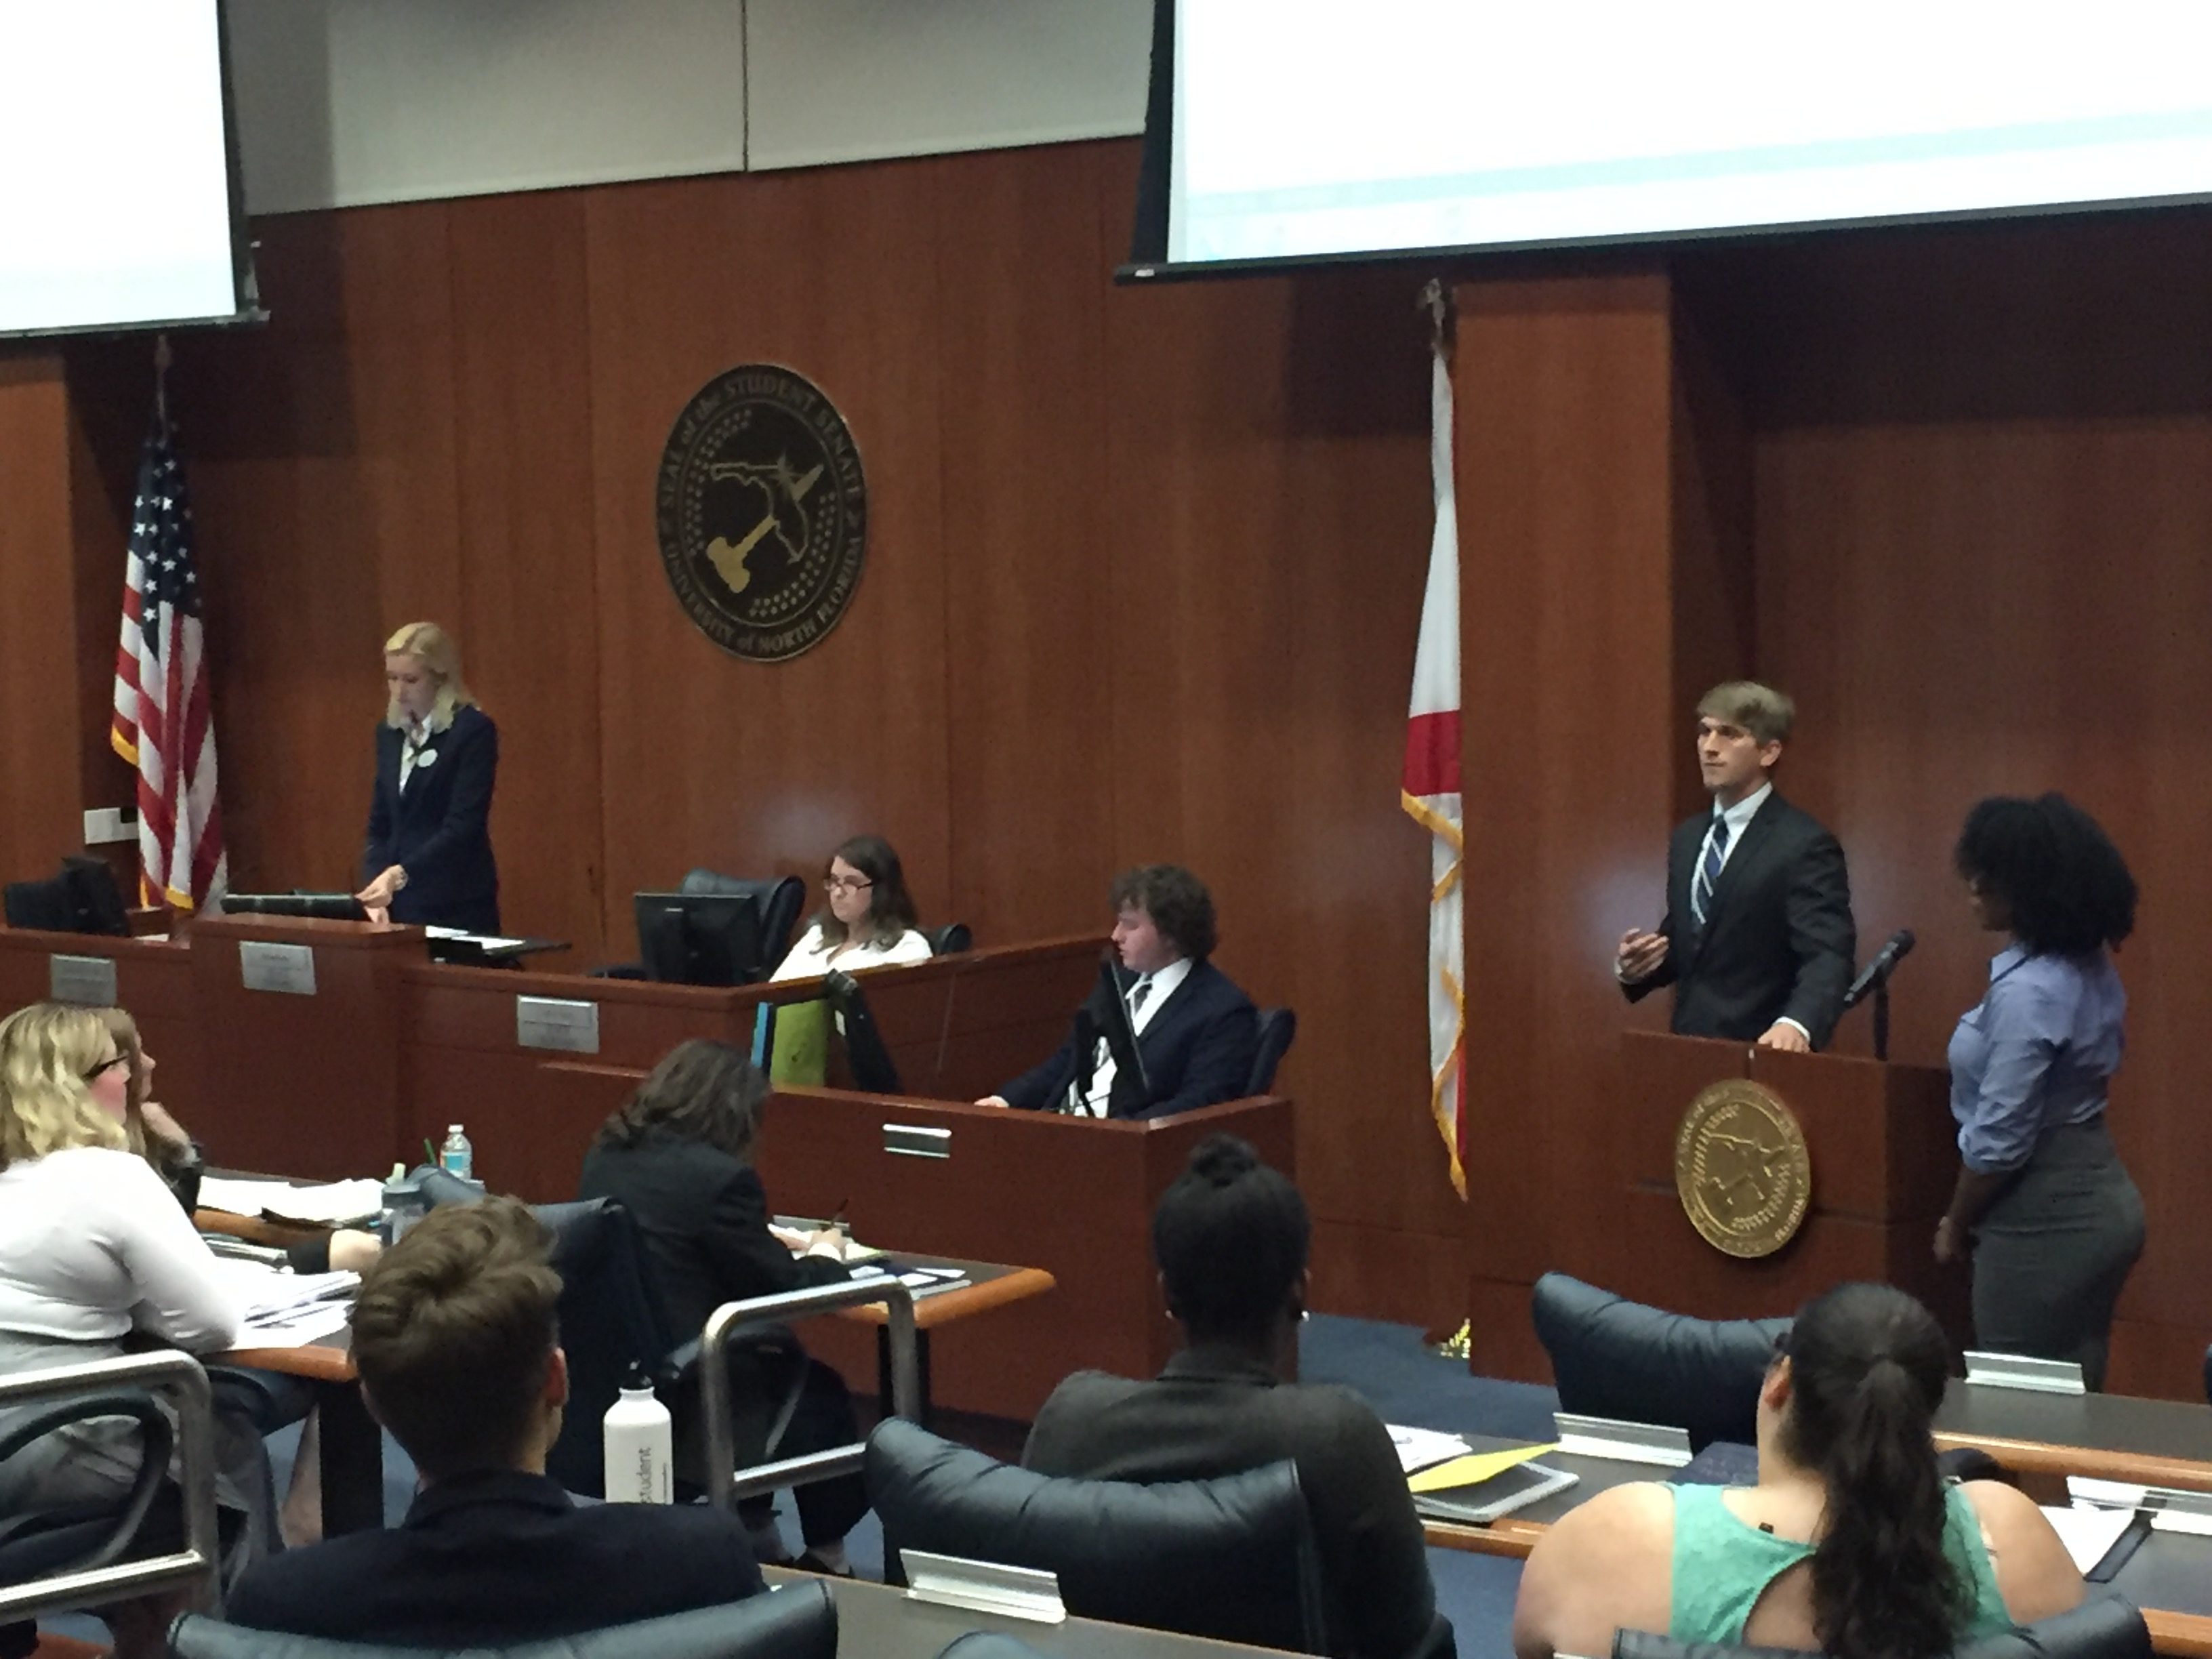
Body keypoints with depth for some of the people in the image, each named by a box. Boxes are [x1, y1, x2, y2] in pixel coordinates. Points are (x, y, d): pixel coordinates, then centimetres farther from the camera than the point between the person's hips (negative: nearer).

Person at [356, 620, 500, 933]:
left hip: (457, 908, -6)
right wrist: (374, 893, -3)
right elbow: (379, 825, 12)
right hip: (399, 905, 6)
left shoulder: (474, 731, -9)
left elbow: (462, 826, -17)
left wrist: (399, 874, -28)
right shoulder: (390, 733, 11)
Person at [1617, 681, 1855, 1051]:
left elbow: (1827, 957, -22)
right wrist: (1635, 967, -2)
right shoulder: (1687, 838, 11)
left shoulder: (1804, 845, -12)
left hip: (1761, 1053, -7)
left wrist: (1797, 1024, -41)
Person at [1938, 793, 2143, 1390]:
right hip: (2100, 1199, 9)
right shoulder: (2089, 965, 6)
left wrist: (1955, 1228, -4)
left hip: (2048, 1222, -9)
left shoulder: (2027, 991, -22)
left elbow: (1998, 1140, -21)